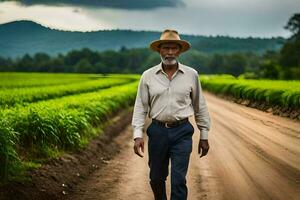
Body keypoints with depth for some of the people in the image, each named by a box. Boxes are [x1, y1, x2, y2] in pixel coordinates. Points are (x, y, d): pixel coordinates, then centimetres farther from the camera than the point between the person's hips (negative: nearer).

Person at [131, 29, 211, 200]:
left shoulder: (191, 75, 0)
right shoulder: (148, 76, 0)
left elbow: (200, 106, 7)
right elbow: (140, 107, 1)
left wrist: (204, 136, 8)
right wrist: (138, 135, -9)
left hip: (182, 133, -1)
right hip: (157, 131, 2)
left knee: (178, 180, -7)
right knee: (156, 178, 13)